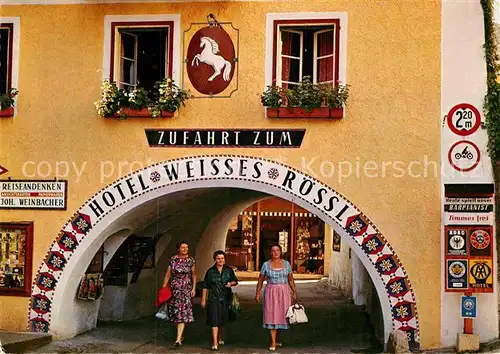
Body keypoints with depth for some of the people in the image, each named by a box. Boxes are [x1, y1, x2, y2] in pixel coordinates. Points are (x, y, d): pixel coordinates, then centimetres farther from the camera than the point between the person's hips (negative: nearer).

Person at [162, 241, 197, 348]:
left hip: (186, 288, -2)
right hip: (174, 287, 2)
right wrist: (163, 288, 3)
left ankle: (178, 339, -16)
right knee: (175, 311, 6)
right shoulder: (173, 260, 2)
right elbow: (168, 274, 5)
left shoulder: (190, 260, 1)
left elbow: (194, 275, 5)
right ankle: (180, 335, 25)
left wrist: (194, 288, -2)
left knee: (183, 312, -10)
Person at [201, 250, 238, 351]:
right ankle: (215, 343, -12)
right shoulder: (210, 271, 0)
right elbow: (205, 286, 3)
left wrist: (231, 283, -10)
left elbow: (235, 281, 13)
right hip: (213, 298, -3)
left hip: (225, 298, 3)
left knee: (222, 320, 14)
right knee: (214, 320, -11)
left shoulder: (229, 270, 4)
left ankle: (220, 338, 38)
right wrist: (203, 299, 2)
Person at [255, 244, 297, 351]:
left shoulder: (286, 263, 4)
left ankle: (277, 338, 24)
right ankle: (273, 342, -2)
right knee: (272, 316, -5)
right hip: (271, 293, -1)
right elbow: (260, 280, 5)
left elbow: (290, 279, 8)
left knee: (281, 315, 5)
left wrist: (294, 292, 1)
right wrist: (257, 293, -1)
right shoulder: (266, 265, 1)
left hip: (284, 292, 2)